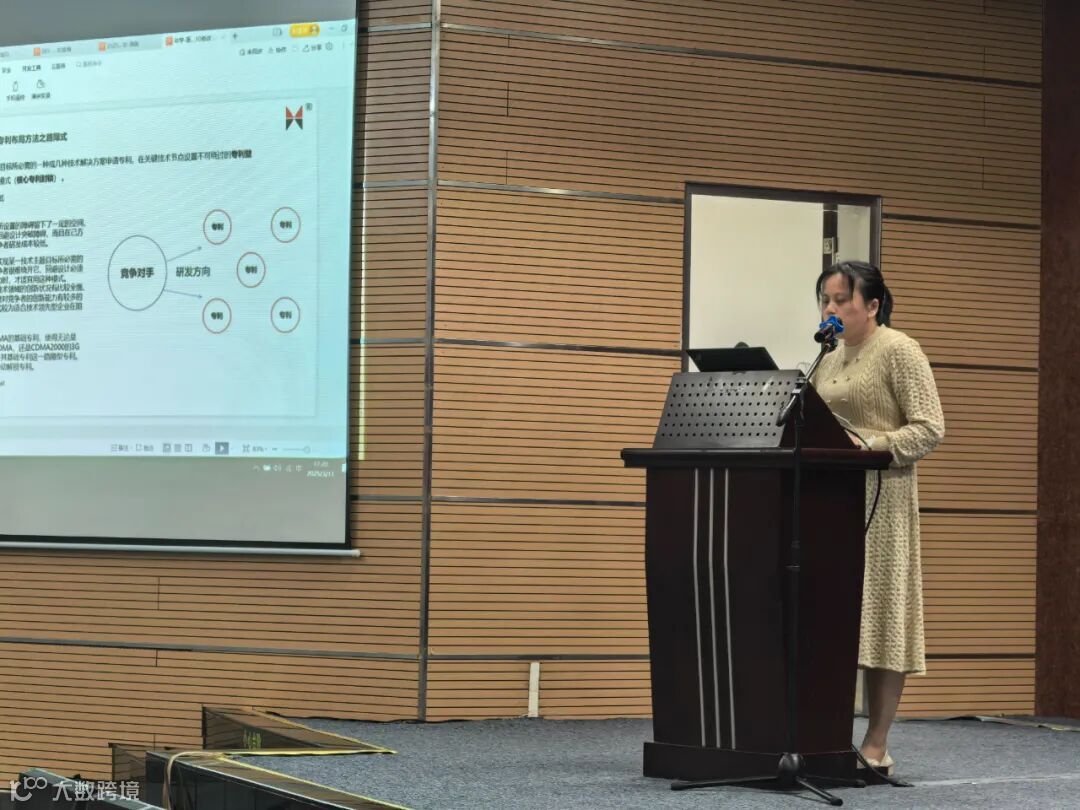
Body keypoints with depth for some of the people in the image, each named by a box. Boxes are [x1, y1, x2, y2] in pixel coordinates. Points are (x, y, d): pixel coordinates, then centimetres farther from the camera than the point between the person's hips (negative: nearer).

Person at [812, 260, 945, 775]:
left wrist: (871, 444, -22)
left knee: (878, 614, -5)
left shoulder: (899, 352, -4)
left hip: (880, 499, -7)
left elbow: (930, 429, -11)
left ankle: (876, 747, -3)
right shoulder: (829, 360, 18)